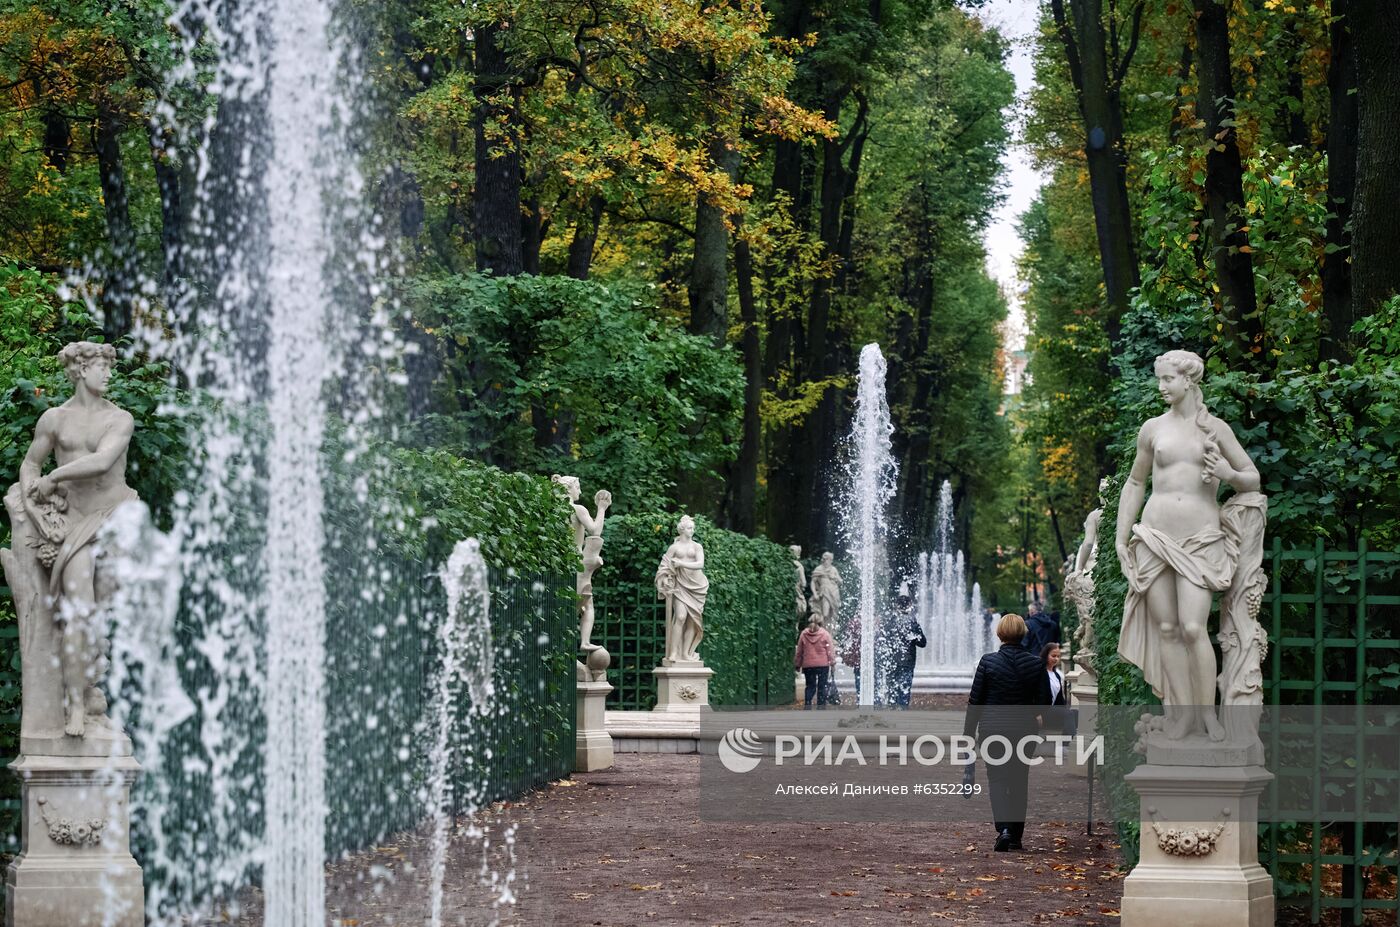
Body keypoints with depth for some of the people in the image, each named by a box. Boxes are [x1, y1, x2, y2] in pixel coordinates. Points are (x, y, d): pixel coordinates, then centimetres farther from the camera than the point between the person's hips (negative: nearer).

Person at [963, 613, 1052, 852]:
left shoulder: (988, 662, -9)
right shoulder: (1035, 665, -3)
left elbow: (975, 701, -5)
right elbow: (1044, 703, 0)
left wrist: (968, 733, 2)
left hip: (992, 729, -2)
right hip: (1024, 730, 2)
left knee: (997, 779, 4)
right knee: (1019, 782, 15)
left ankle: (1003, 829, -18)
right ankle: (1016, 837, 18)